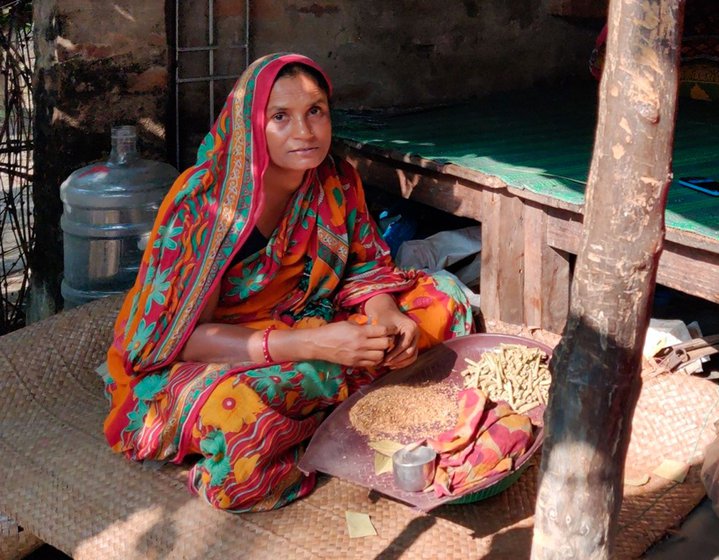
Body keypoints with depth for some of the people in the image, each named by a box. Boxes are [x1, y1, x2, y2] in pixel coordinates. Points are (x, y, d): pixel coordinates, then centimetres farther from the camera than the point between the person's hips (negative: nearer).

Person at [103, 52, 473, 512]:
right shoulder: (202, 201, -22)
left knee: (443, 296, -5)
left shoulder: (337, 182, -6)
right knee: (242, 418, -41)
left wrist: (387, 317, -20)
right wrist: (313, 344, -34)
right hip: (205, 363, -5)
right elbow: (184, 335, -23)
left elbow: (364, 267, 6)